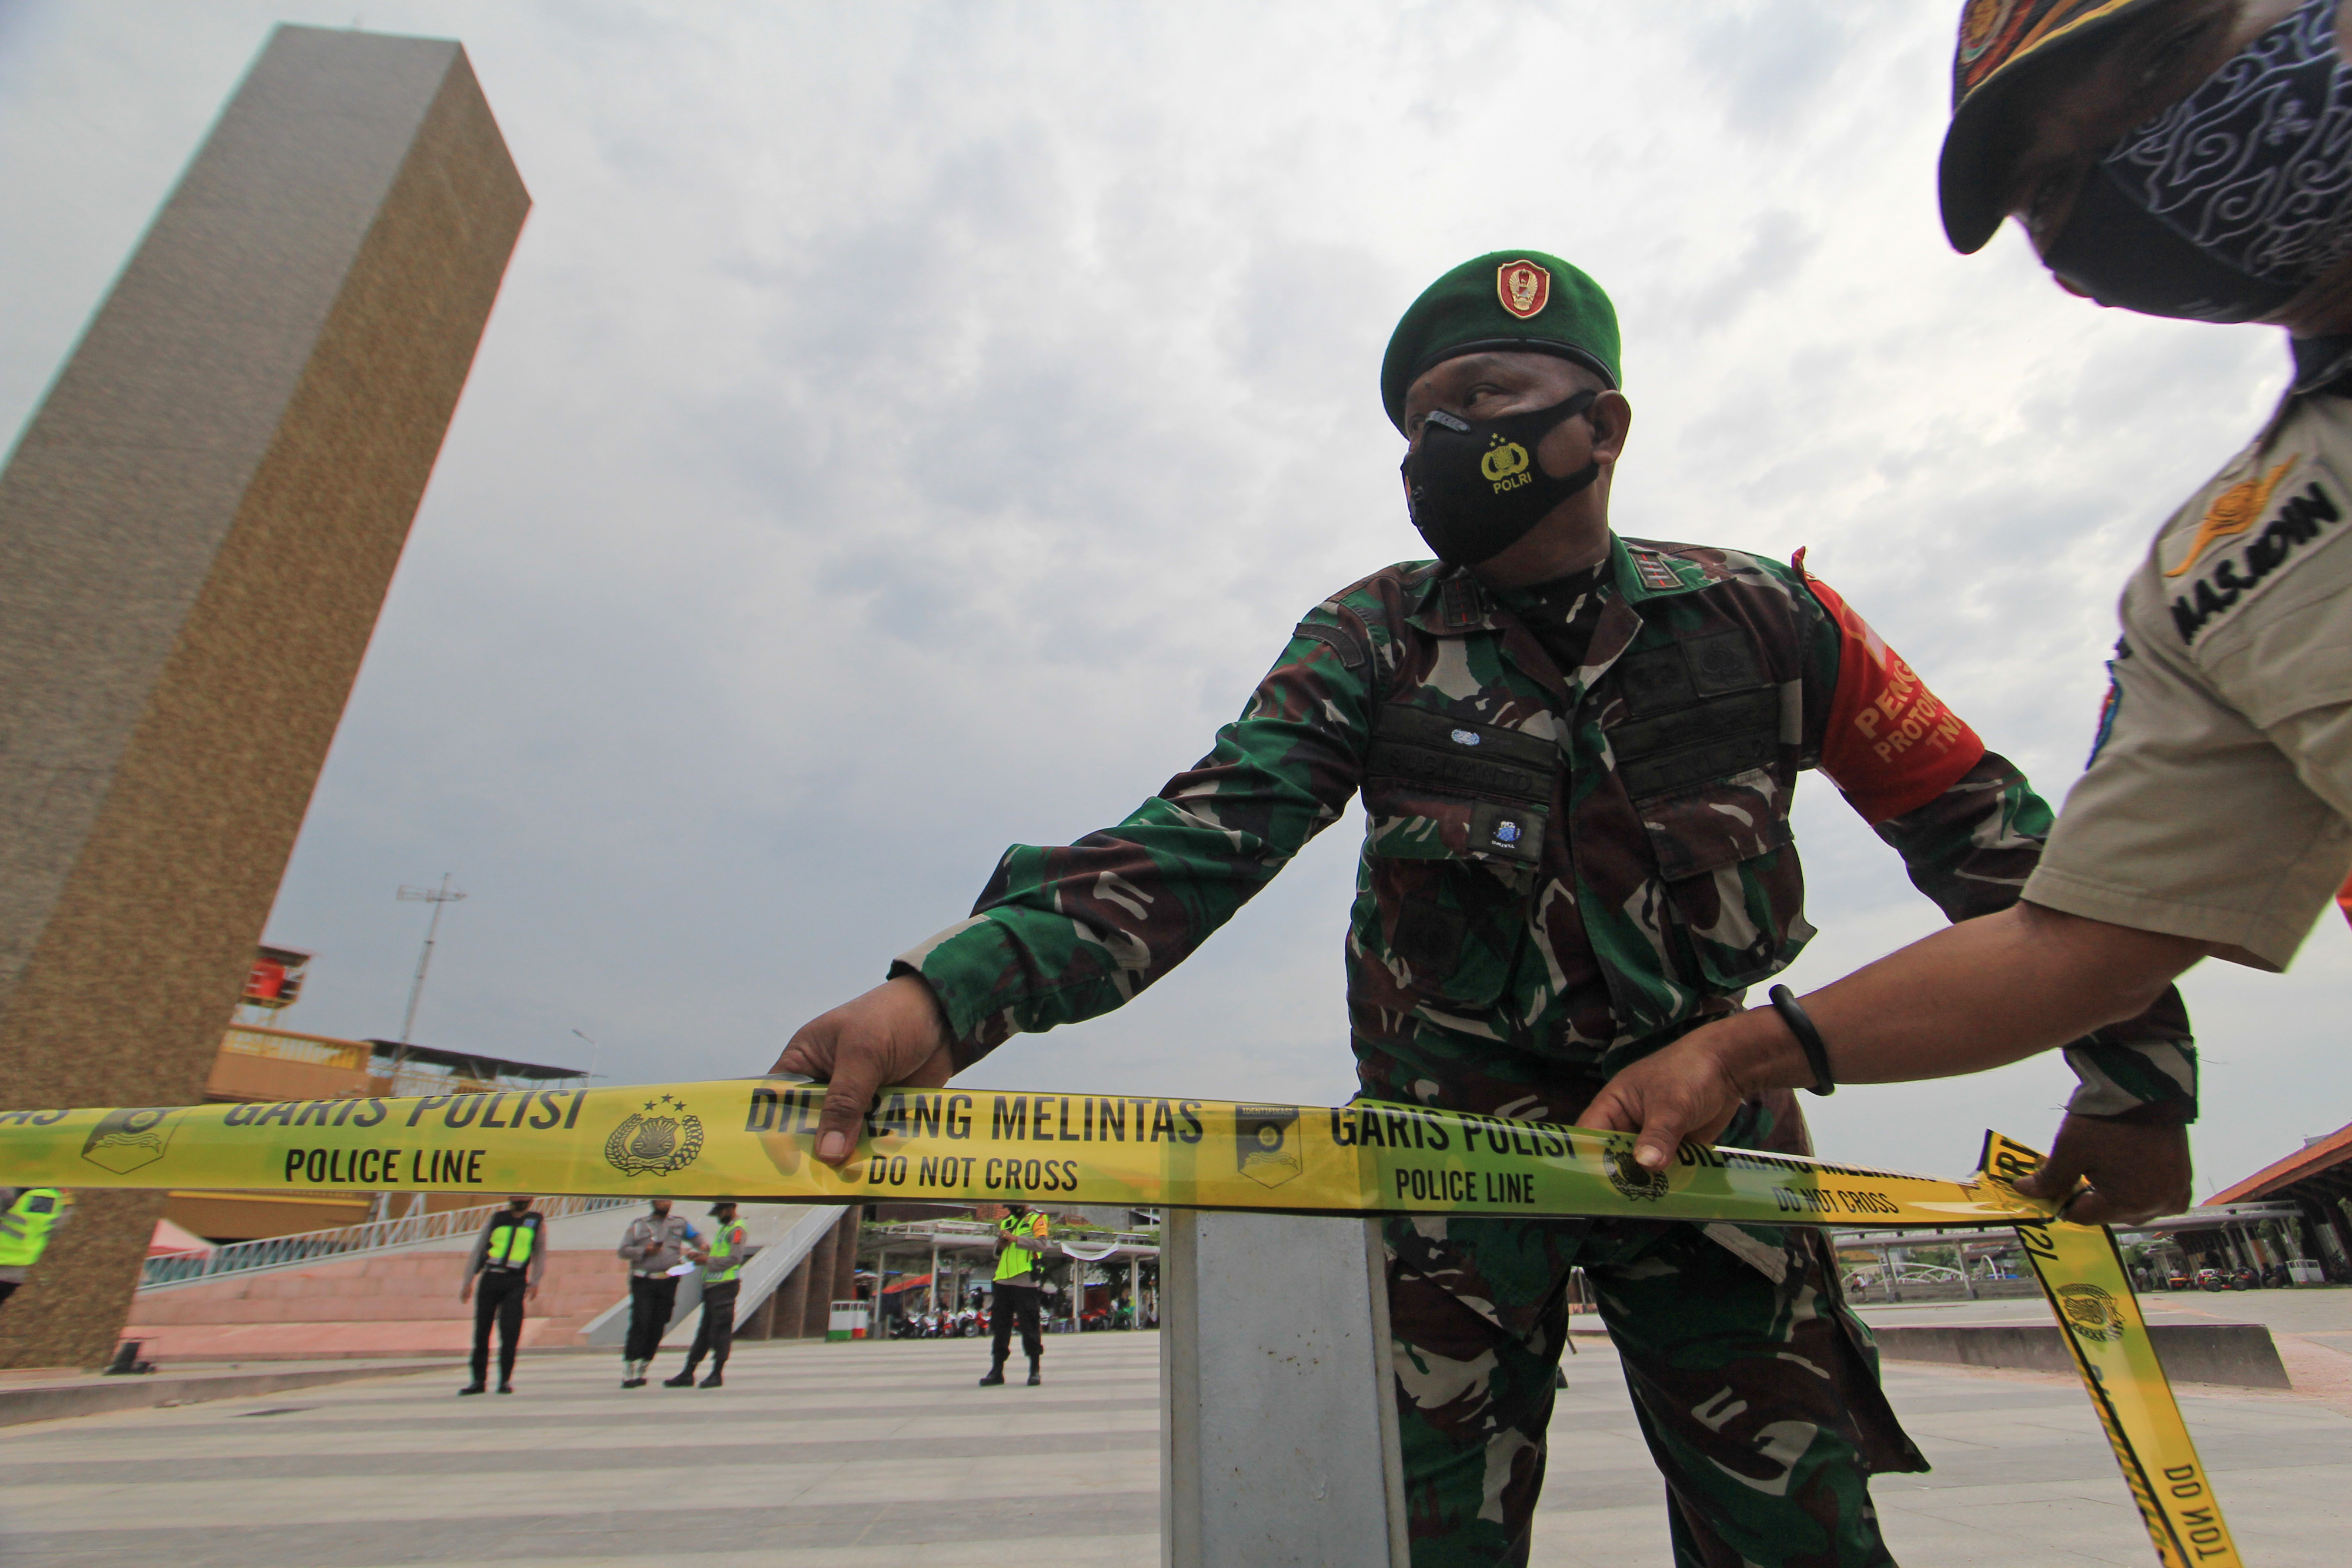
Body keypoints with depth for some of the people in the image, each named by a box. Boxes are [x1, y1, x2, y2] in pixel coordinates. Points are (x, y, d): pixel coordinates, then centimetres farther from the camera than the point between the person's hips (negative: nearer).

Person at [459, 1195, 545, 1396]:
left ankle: (505, 1380, 4)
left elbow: (540, 1253, 8)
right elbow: (478, 1250, 14)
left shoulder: (537, 1221, 10)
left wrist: (534, 1283, -4)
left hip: (516, 1283, -2)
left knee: (510, 1332, -8)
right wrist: (468, 1282, 5)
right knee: (481, 1331, 4)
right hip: (490, 1279, 2)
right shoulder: (496, 1219, 14)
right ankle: (479, 1381, 16)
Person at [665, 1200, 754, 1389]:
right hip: (712, 1286, 10)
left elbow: (735, 1259, -19)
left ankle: (717, 1375, 2)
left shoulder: (737, 1230, -9)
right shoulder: (723, 1228, 22)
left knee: (721, 1329, -4)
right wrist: (701, 1254, 8)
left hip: (725, 1286, -10)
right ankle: (688, 1374, 16)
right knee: (704, 1330, 12)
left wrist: (708, 1260, -14)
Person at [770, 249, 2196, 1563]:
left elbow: (1970, 823, 7)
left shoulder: (1760, 621, -4)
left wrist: (2137, 1063, 8)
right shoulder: (1374, 641, -8)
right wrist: (957, 987, -35)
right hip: (1454, 1130, -1)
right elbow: (1208, 833, -21)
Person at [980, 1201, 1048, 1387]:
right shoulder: (1006, 1222, 20)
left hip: (1025, 1282, -7)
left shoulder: (1036, 1220, 1)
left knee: (1029, 1326, -3)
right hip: (1002, 1281, 7)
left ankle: (1035, 1370, 7)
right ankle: (997, 1371, 14)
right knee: (999, 1326, 7)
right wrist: (1000, 1245, 4)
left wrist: (1016, 1239, -20)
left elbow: (1041, 1244, -15)